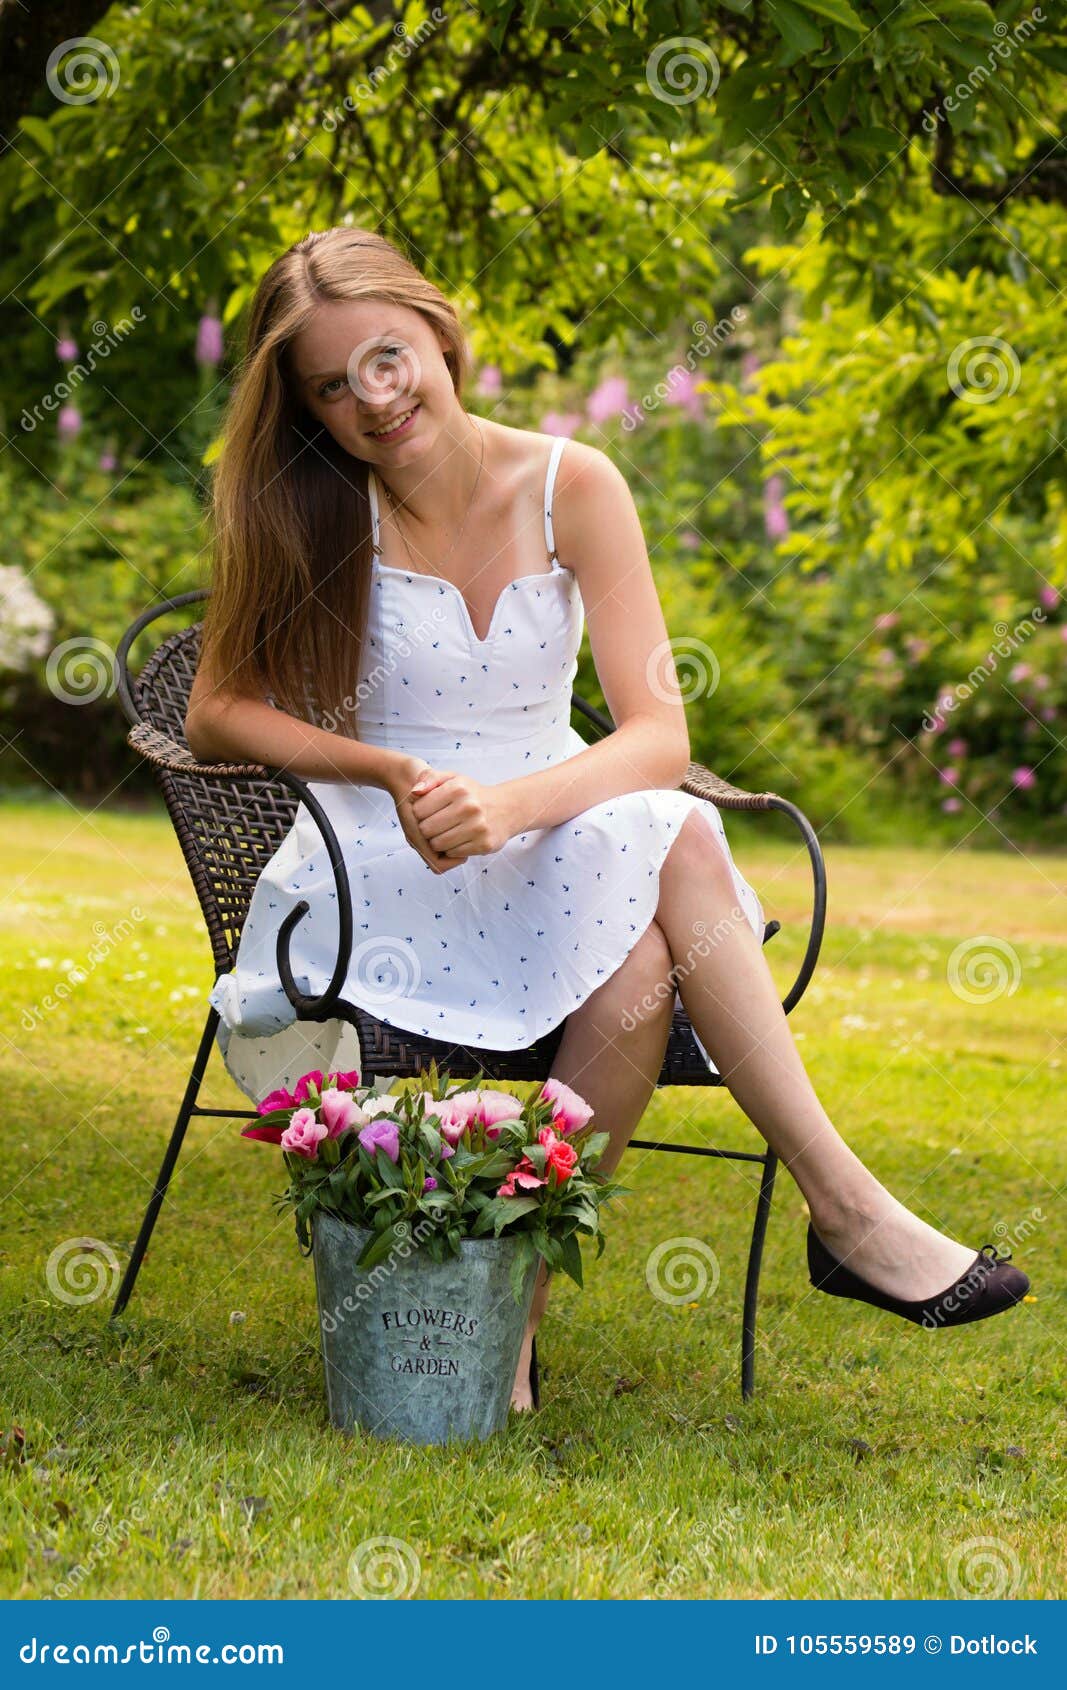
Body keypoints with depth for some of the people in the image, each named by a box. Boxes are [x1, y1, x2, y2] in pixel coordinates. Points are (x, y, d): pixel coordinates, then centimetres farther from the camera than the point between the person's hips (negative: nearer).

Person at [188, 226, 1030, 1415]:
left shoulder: (570, 489, -1)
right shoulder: (310, 513, 0)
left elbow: (659, 736, -8)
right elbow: (215, 716, -4)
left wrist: (511, 803, -28)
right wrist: (389, 770, -19)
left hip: (557, 848, 2)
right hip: (387, 871, -2)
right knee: (665, 851, -32)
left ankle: (515, 1314, -30)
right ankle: (847, 1212, -29)